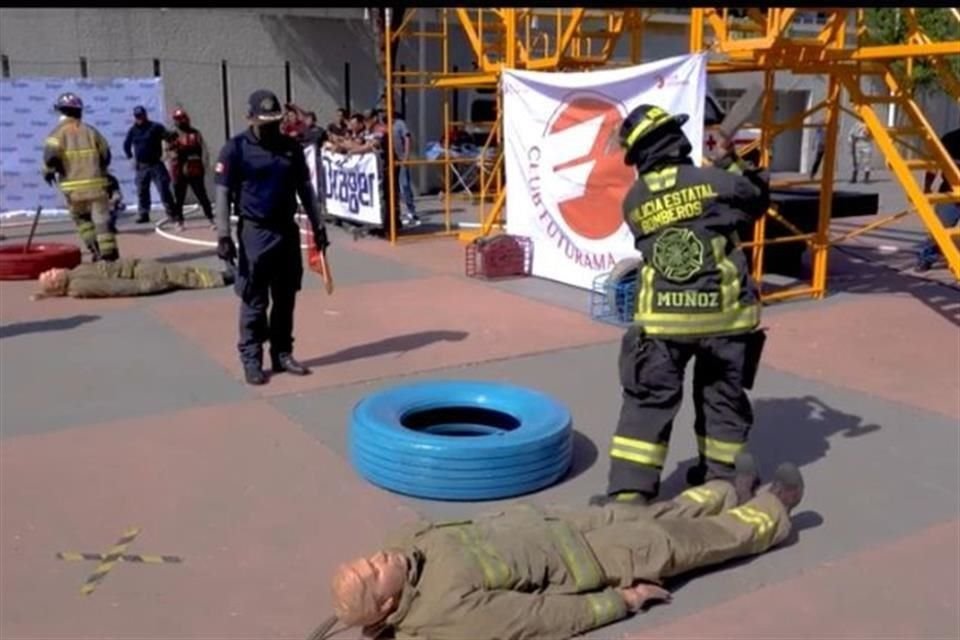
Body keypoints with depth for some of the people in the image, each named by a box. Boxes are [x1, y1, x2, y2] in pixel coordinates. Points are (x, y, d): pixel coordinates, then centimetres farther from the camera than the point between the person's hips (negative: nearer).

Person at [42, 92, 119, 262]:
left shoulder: (59, 131, 0)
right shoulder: (90, 130, 11)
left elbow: (51, 154, -13)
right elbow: (106, 154, 12)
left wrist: (49, 171, 5)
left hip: (73, 185, -1)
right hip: (95, 182, 1)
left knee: (81, 218, 17)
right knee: (101, 217, -1)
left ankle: (95, 249, 10)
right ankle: (109, 251, -9)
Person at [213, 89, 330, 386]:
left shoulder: (291, 147, 7)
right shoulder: (235, 149, -6)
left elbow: (305, 189, 13)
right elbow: (223, 193, -8)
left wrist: (317, 225, 10)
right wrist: (223, 234, -15)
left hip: (287, 230, 5)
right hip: (255, 233, -4)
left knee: (286, 299, 10)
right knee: (254, 301, 0)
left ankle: (283, 354, 21)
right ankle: (251, 360, 8)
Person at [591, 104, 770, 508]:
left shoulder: (633, 202, 3)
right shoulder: (714, 182, -6)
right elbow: (758, 201, 11)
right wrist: (731, 161, 21)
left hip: (663, 318, 1)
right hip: (723, 312, 0)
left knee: (647, 402, 5)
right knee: (723, 397, 17)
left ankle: (630, 490, 2)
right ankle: (720, 475, 27)